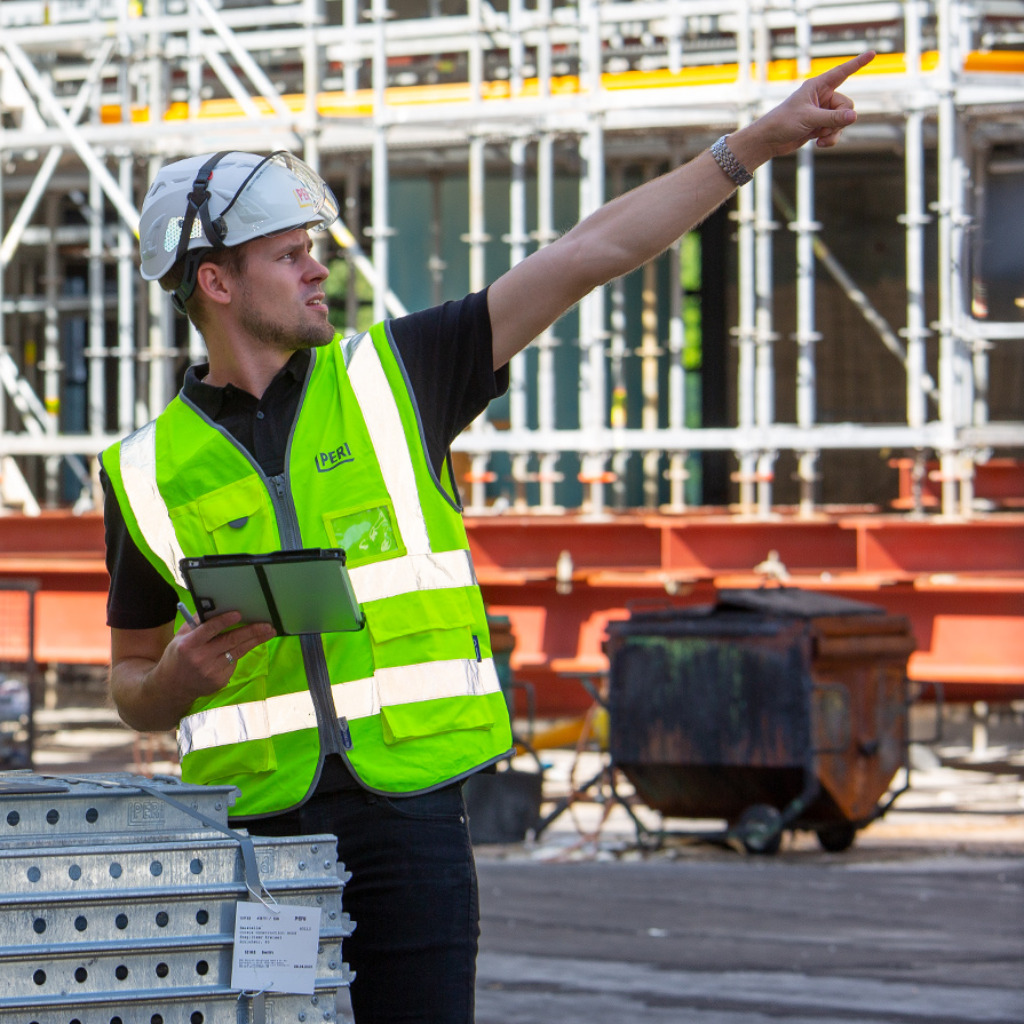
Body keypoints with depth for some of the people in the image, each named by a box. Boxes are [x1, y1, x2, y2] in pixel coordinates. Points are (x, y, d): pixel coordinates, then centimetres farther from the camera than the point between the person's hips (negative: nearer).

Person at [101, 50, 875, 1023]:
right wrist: (178, 678, -10)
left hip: (410, 815, 0)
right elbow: (131, 684, 15)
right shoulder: (149, 472, 5)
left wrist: (758, 140, 4)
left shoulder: (390, 376, 7)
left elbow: (584, 256, 6)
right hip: (256, 827, 0)